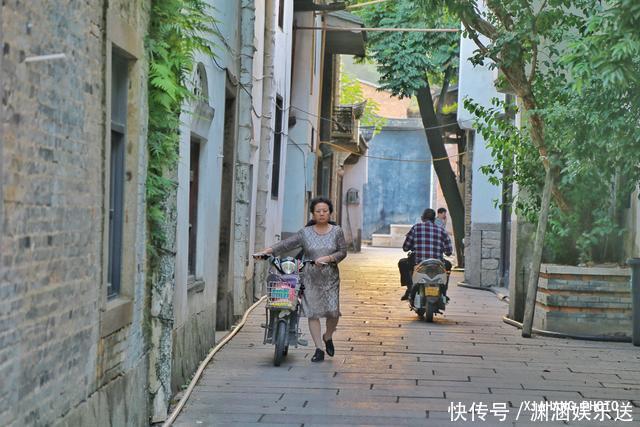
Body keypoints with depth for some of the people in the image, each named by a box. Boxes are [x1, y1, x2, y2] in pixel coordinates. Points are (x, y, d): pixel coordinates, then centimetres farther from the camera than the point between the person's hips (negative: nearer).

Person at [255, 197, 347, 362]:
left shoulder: (337, 231, 4)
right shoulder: (305, 233, 3)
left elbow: (343, 252, 1)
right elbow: (287, 244, -2)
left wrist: (328, 258, -16)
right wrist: (267, 251, -14)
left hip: (330, 278, 0)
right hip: (310, 278, 0)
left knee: (333, 311, -6)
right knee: (313, 312, -4)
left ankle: (328, 337, 25)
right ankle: (319, 349, 3)